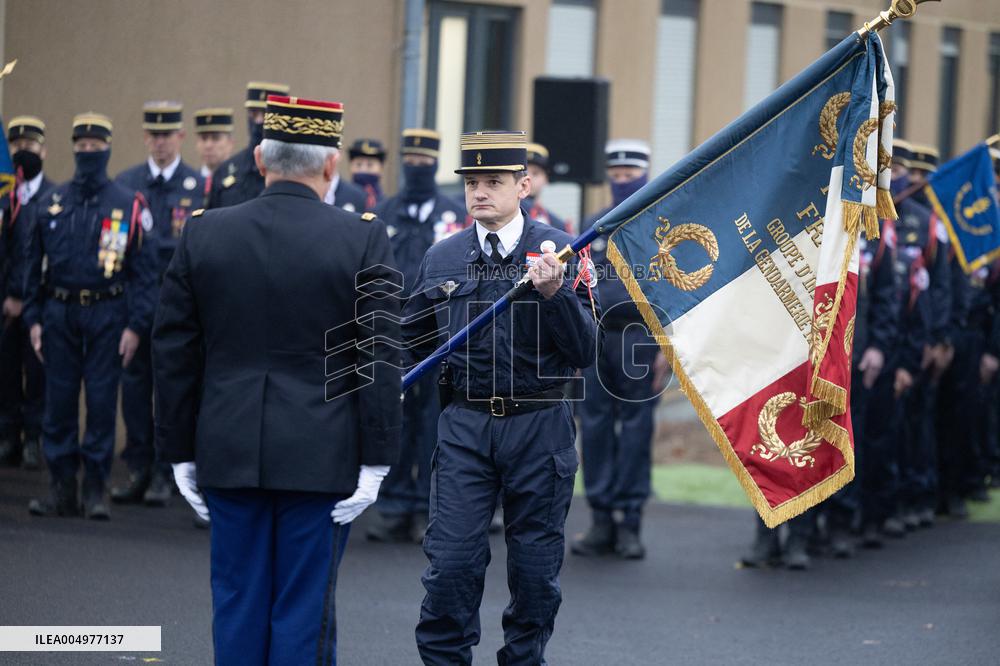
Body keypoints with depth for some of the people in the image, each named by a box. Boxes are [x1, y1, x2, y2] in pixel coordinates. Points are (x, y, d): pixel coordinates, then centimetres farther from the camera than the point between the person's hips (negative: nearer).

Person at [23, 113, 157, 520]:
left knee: (102, 403, -1)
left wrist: (135, 326, -7)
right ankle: (61, 490, 10)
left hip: (107, 315, -2)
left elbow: (145, 271, 0)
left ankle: (95, 491, 6)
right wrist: (33, 319, 5)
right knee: (58, 404, 3)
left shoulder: (129, 205, 1)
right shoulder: (51, 204, 8)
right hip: (59, 314, 2)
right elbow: (34, 267, 12)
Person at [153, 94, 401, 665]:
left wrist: (182, 453, 11)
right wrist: (375, 462, -4)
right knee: (305, 614, 2)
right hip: (321, 459, -3)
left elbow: (175, 353, 4)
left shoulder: (204, 234, 2)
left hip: (229, 455, 3)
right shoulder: (363, 240, -6)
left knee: (238, 604, 10)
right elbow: (381, 360, -9)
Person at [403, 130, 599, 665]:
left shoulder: (561, 251, -4)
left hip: (539, 427, -1)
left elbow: (585, 351, -10)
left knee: (534, 572, 7)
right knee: (451, 565, -6)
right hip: (465, 426, 2)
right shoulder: (442, 258, 5)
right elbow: (409, 341, 19)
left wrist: (554, 294, -23)